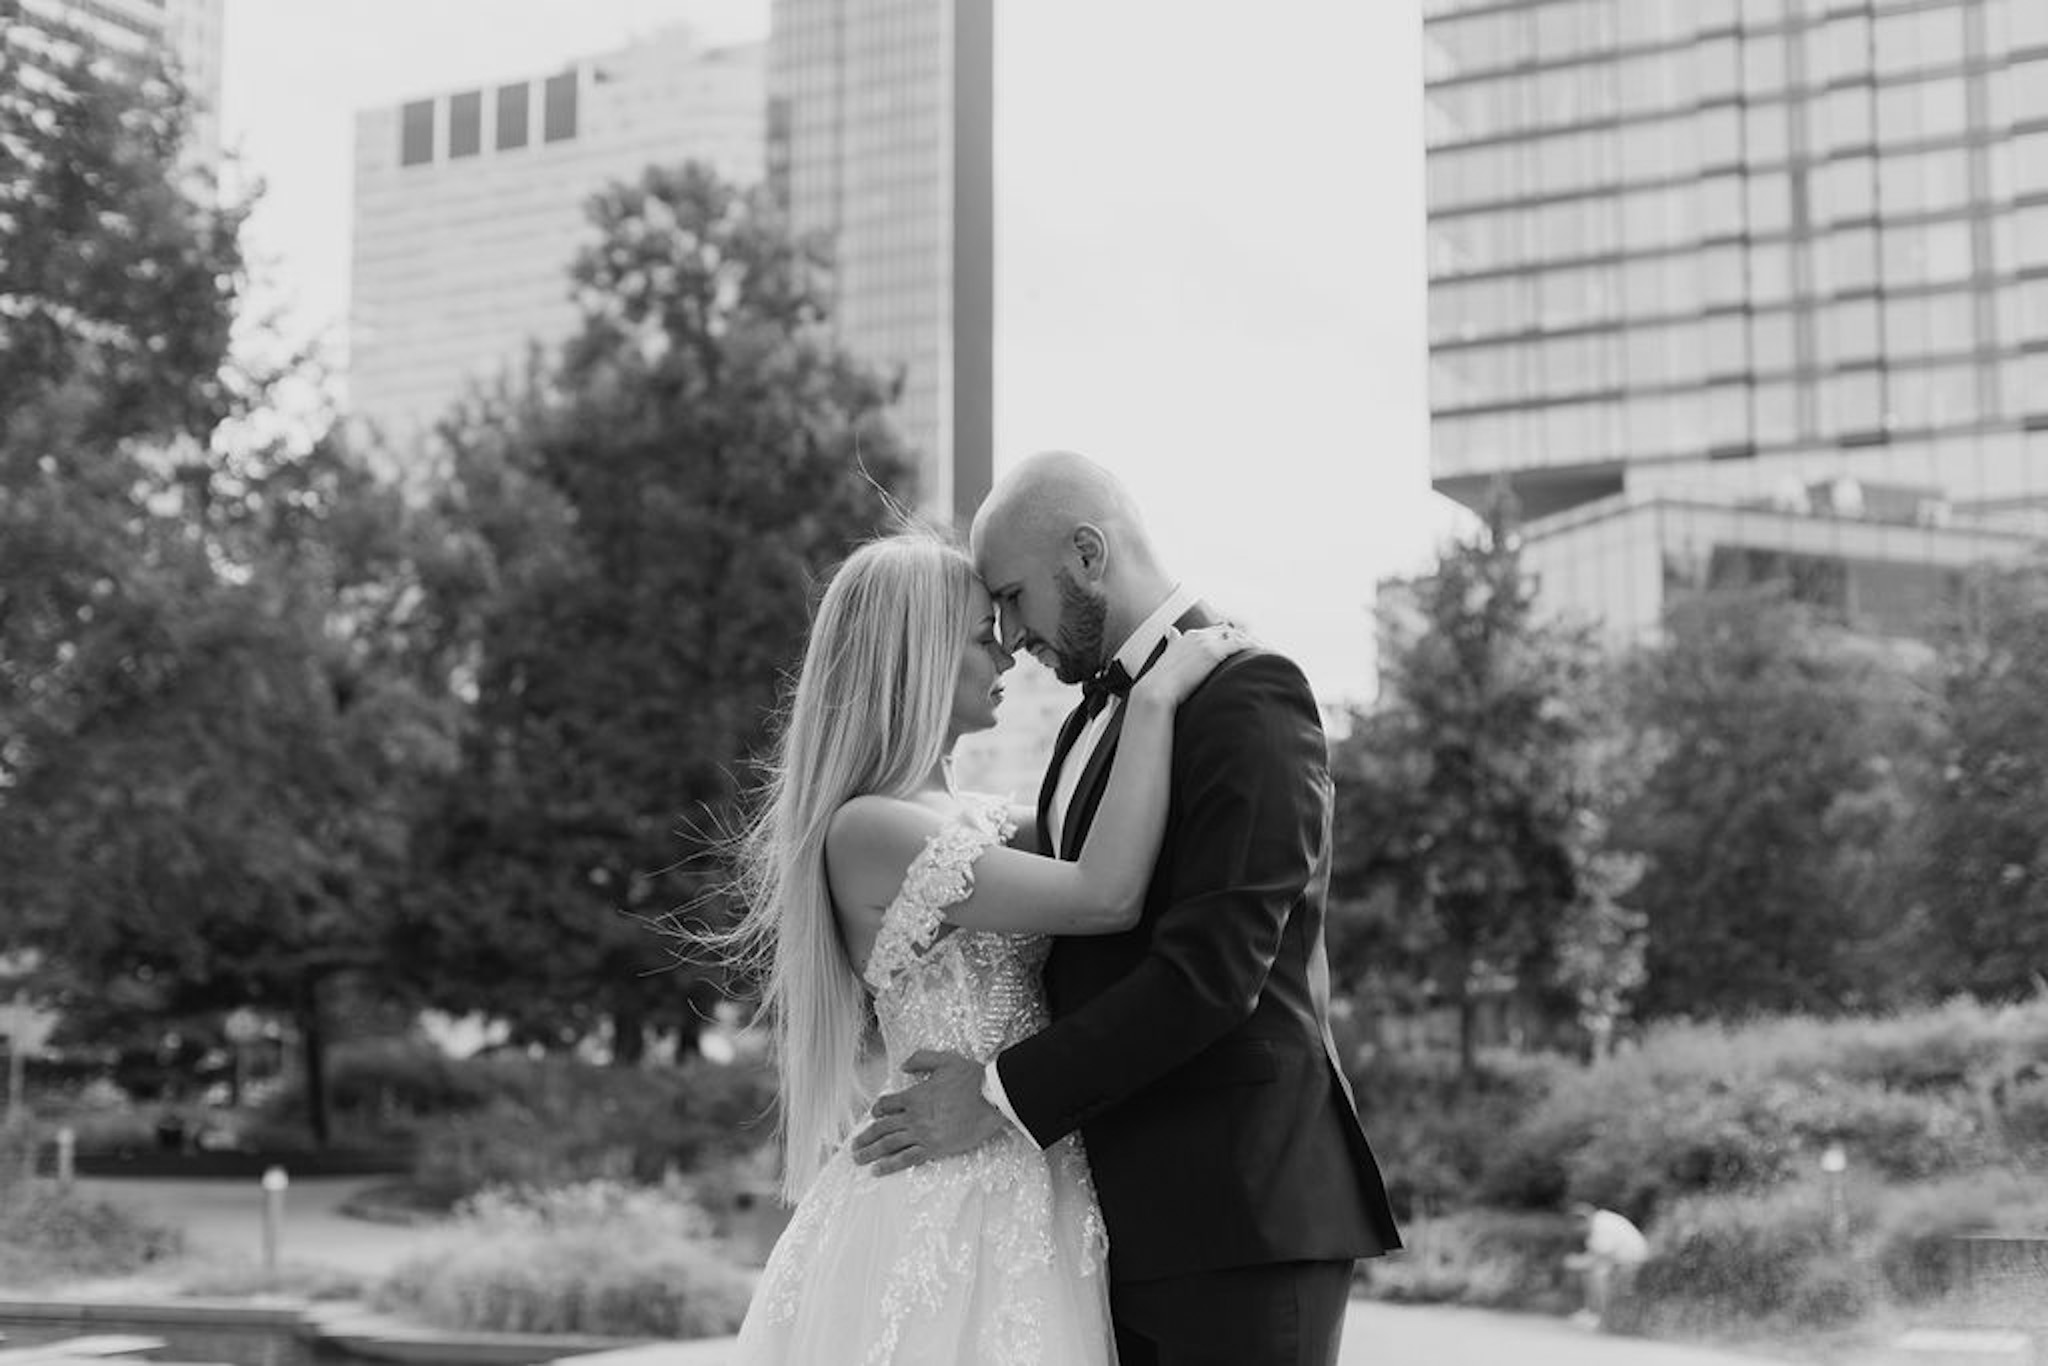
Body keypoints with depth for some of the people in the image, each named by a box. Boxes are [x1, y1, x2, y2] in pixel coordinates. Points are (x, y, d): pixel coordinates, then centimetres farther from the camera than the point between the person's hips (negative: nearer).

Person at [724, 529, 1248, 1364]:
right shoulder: (867, 829, -17)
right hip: (955, 1208, -9)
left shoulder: (961, 817, 11)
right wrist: (1155, 698, -15)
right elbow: (1108, 896, -22)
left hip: (1021, 1197, 9)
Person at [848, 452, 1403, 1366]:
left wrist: (1006, 1095, -17)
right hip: (1127, 1220, 8)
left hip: (1238, 1215, -8)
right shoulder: (1094, 717, 18)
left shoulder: (1248, 695, -11)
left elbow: (1213, 970, -19)